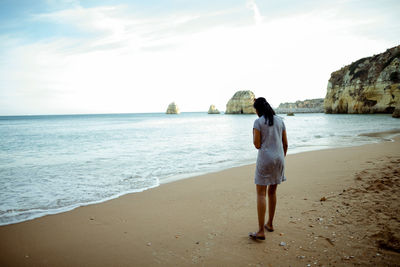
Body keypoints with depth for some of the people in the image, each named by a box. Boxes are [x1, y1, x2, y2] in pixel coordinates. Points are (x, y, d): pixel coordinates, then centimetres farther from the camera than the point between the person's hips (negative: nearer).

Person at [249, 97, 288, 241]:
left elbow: (257, 145, -11)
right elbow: (285, 144, 10)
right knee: (272, 192, 18)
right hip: (278, 158, 6)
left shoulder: (258, 122, -7)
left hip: (265, 159, -6)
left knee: (261, 194, -2)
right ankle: (270, 224, 30)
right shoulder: (279, 120, 9)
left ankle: (261, 231, -4)